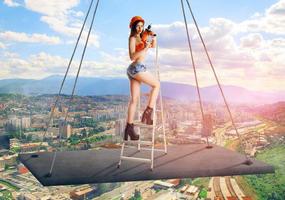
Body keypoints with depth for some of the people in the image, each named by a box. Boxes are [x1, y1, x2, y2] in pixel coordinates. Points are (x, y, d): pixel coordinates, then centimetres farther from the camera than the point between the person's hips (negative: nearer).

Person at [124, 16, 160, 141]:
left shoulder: (140, 38, 22)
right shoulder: (132, 38, -4)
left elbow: (153, 46, 28)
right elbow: (132, 56, -14)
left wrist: (153, 38, 10)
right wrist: (145, 49, -23)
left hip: (133, 69, 8)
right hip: (137, 67, -8)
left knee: (134, 99, 3)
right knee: (156, 84, 4)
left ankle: (129, 128, 2)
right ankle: (147, 113, -1)